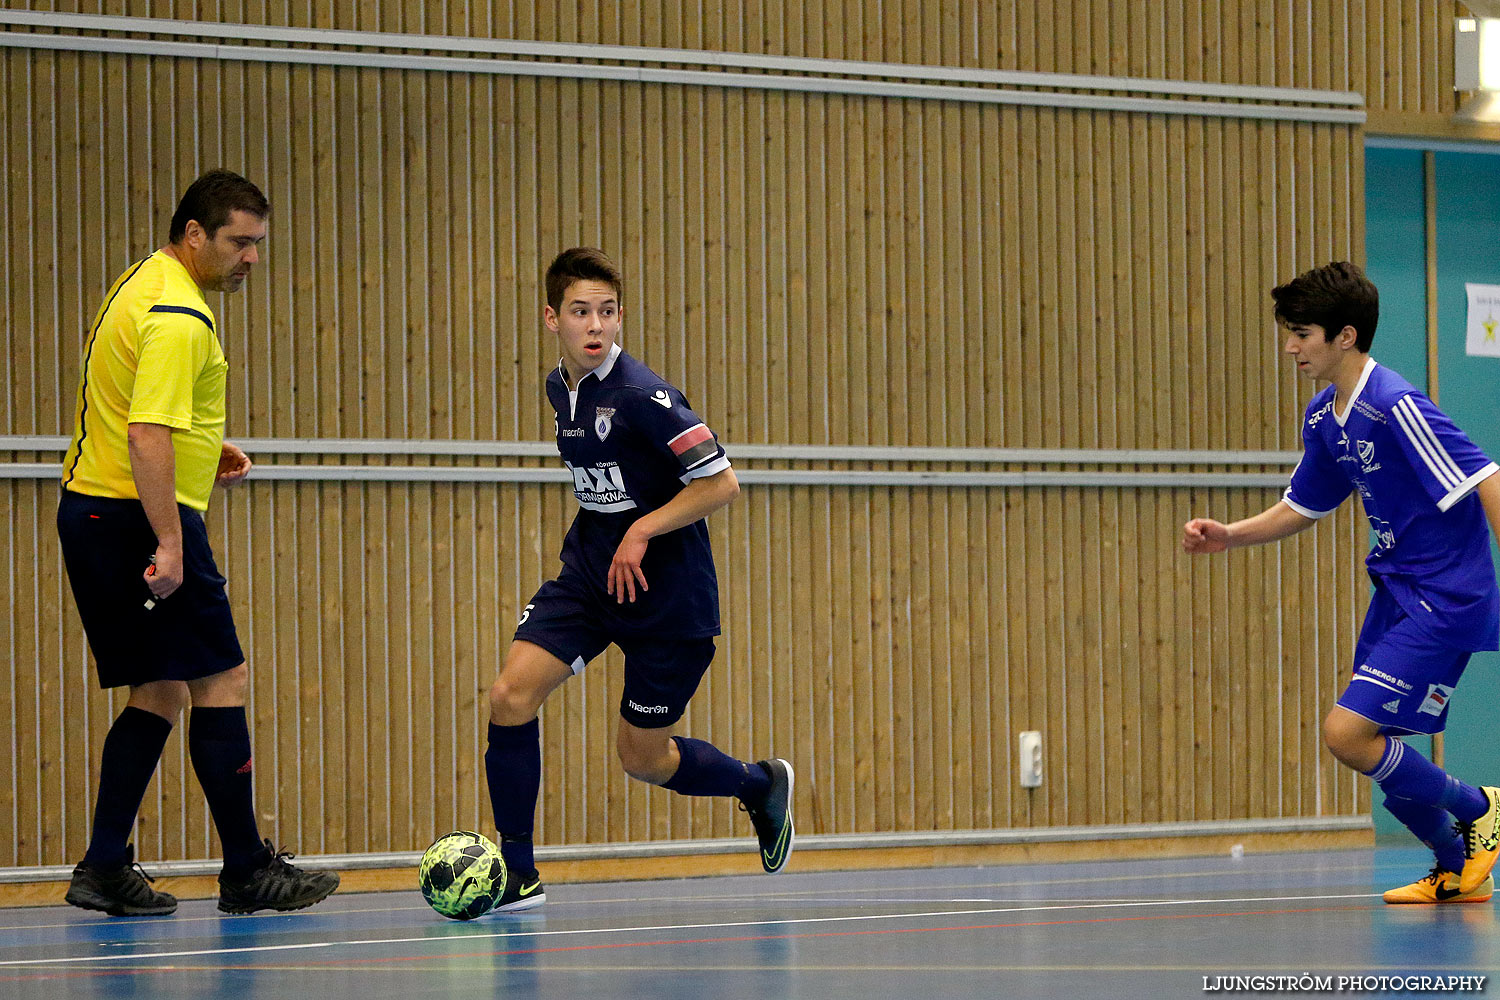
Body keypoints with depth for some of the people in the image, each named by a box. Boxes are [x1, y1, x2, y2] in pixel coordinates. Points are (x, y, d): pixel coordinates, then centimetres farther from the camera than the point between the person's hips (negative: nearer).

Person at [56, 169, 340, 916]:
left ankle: (105, 868, 7)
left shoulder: (145, 283, 16)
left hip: (90, 511, 10)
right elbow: (147, 437, -26)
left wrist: (203, 448, 17)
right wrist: (168, 543, -26)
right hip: (140, 516, -10)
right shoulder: (177, 317, -17)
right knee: (220, 680, -4)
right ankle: (246, 870, -1)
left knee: (159, 693, 12)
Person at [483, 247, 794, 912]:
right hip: (588, 574, 6)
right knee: (511, 695, -13)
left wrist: (642, 530, -21)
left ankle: (761, 786, 33)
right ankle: (515, 875, -3)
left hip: (666, 589, -6)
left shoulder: (641, 394, -19)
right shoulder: (560, 389, 5)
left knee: (642, 758, 3)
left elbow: (721, 482, -19)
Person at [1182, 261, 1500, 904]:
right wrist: (1228, 536, 7)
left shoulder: (1396, 407, -21)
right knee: (1371, 745, 8)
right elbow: (1301, 508, 21)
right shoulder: (1324, 417, 8)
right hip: (1394, 592, 9)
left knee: (1347, 734, -16)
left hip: (1444, 597, -9)